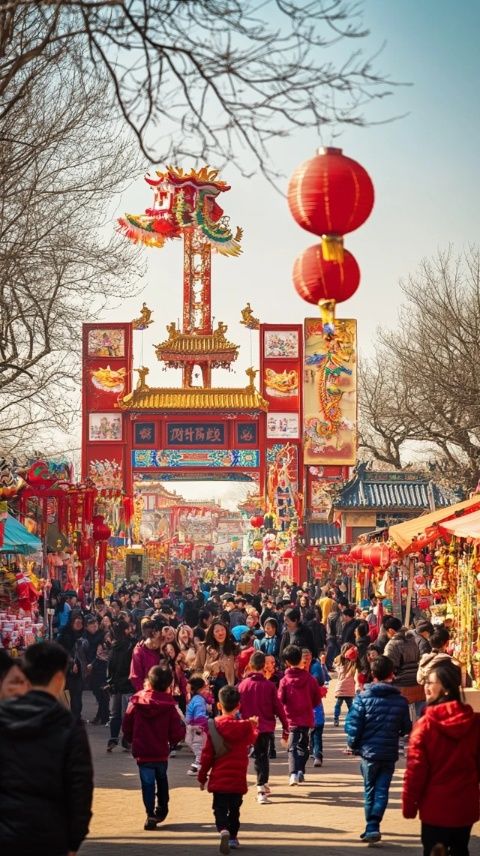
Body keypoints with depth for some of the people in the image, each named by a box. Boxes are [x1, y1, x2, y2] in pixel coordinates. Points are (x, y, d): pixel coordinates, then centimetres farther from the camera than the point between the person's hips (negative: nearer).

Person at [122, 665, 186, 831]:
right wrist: (171, 741, 11)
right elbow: (177, 731, -11)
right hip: (161, 751, 1)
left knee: (147, 783, 1)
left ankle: (151, 815, -10)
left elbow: (126, 725, -2)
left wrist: (133, 740, 15)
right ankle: (161, 810, 33)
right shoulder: (169, 705, -10)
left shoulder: (136, 701, -7)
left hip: (142, 750, -1)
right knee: (161, 780, 23)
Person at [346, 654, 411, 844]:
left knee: (370, 789, 14)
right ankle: (373, 826, -9)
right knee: (382, 790, 5)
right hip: (390, 752, 1)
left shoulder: (363, 698, -11)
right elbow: (406, 728, 4)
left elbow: (352, 725, -12)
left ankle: (372, 827, 13)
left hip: (369, 751, -1)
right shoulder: (400, 700, -3)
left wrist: (353, 745, 4)